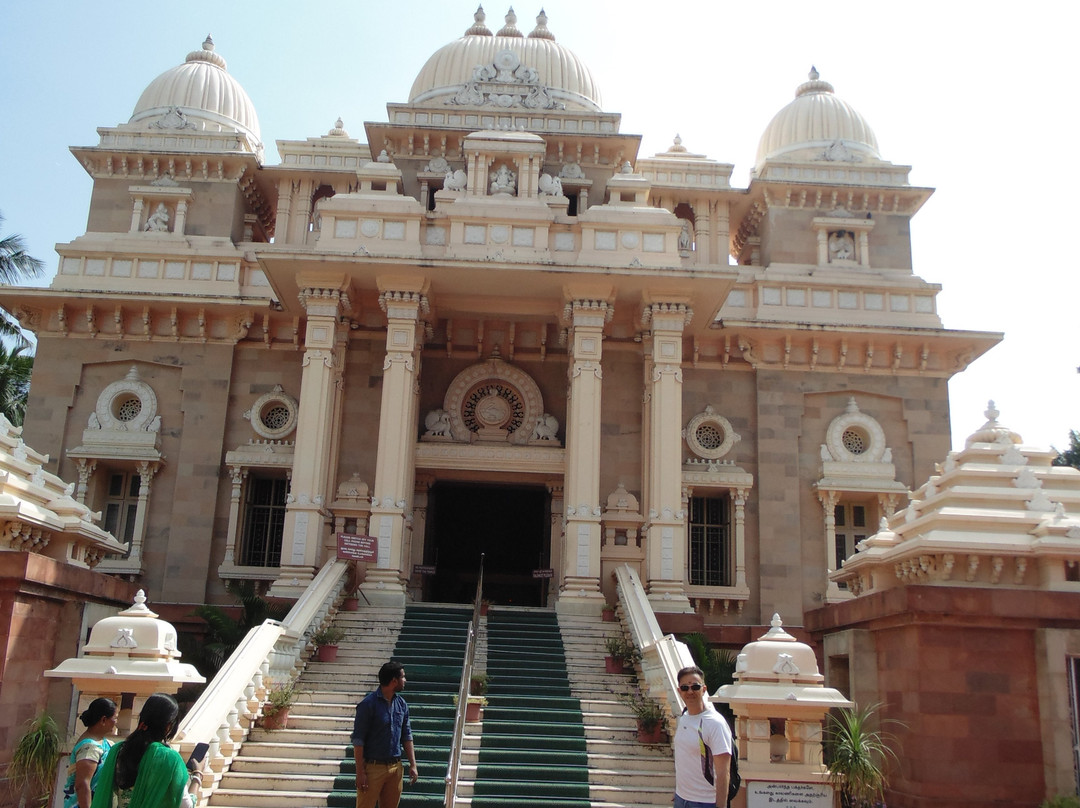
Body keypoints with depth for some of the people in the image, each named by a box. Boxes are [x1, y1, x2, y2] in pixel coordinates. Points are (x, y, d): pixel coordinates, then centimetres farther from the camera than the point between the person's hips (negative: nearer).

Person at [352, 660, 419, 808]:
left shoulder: (401, 704, 8)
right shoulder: (368, 704, -12)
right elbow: (358, 740, -12)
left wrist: (413, 764, 7)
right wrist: (360, 772, -14)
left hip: (395, 767, 6)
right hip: (373, 767, -6)